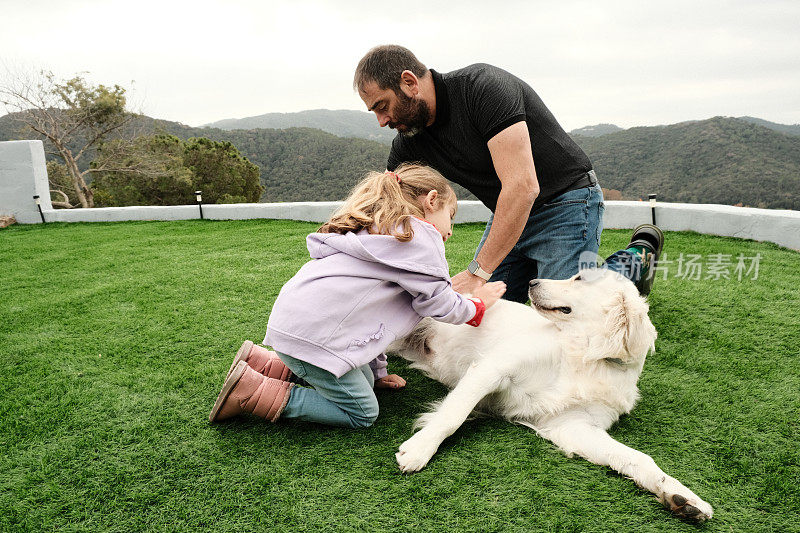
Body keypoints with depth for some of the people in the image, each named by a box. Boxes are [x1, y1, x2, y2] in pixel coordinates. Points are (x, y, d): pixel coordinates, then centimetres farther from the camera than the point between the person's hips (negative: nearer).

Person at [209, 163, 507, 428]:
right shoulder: (419, 236, -5)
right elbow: (437, 302, -4)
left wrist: (378, 371, 30)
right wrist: (478, 305, 18)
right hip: (312, 332, -10)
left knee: (363, 382, 20)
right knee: (361, 414, -1)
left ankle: (266, 364, 19)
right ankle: (254, 391, -3)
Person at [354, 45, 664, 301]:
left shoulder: (483, 85, -27)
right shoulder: (408, 142, -4)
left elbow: (523, 186, -34)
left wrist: (478, 273, -34)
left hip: (566, 204, -7)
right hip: (510, 215, 7)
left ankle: (635, 261, 12)